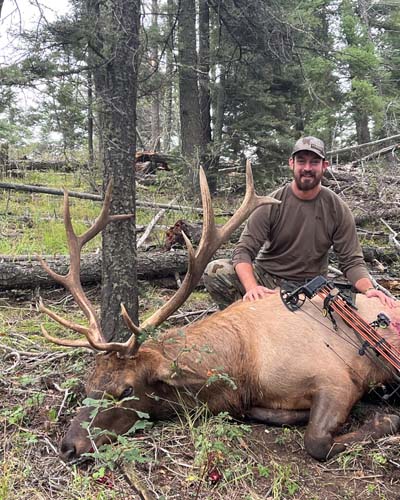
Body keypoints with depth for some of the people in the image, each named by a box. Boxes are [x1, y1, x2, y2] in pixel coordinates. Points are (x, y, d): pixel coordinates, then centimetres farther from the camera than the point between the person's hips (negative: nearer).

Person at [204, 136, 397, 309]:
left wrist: (369, 289, -26)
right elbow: (244, 251, -15)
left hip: (309, 287, 2)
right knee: (215, 271, -23)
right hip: (265, 278, -2)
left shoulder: (338, 209, -4)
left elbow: (352, 261, -4)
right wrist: (252, 287, -34)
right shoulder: (271, 204, -8)